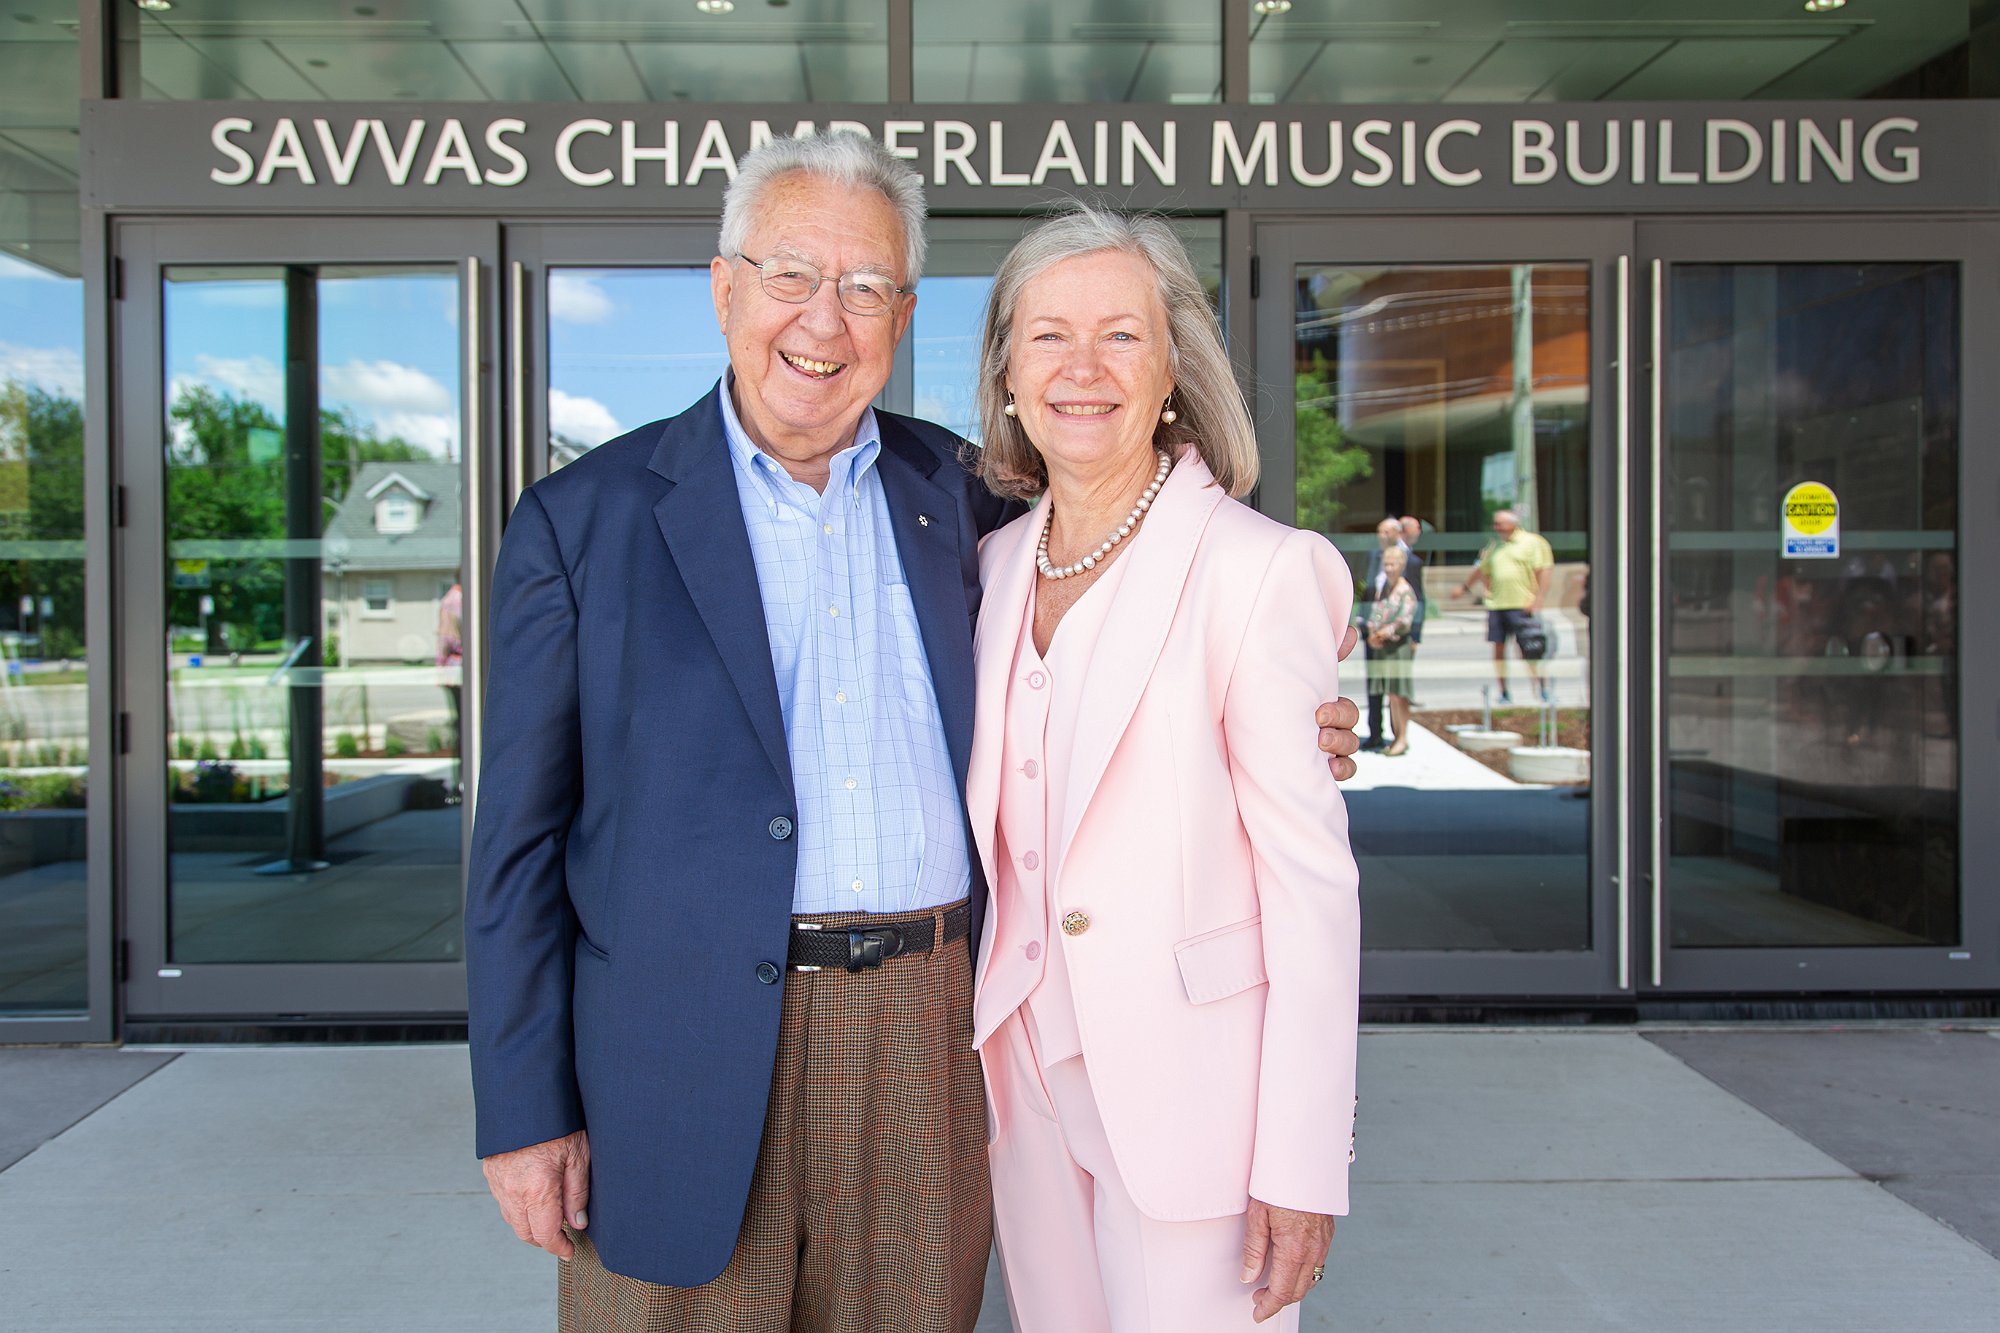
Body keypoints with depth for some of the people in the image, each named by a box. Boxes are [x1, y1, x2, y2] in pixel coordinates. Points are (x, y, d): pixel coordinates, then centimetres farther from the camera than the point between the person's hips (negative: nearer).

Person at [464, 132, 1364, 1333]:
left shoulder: (948, 495, 8)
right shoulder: (583, 522, -2)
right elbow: (521, 843, -1)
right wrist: (525, 1113, -4)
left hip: (927, 1054, 3)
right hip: (687, 1079, -3)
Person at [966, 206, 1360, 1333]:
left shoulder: (1256, 568, -13)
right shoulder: (997, 565, 6)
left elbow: (1312, 879, -14)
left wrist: (1301, 1165, -15)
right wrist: (984, 1054, 11)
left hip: (1187, 1086, -5)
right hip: (1029, 1072, 6)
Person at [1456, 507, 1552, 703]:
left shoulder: (1532, 542, -1)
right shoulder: (1494, 545, 17)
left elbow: (1544, 572, -7)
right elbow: (1481, 569, 31)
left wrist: (1538, 600, -14)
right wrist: (1465, 587, 39)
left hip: (1522, 605, -5)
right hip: (1496, 604, 5)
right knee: (1498, 648, 4)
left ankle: (1541, 688, 4)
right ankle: (1504, 693, 12)